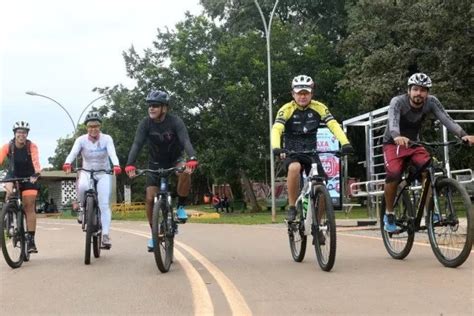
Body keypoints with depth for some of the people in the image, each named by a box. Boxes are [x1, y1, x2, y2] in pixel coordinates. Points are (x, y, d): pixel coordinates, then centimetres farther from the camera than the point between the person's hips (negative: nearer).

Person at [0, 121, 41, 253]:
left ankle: (31, 239, -4)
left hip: (28, 177, -1)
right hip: (13, 175, 2)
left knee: (29, 207, -6)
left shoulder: (32, 146, -19)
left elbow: (36, 160, -34)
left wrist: (37, 173, -53)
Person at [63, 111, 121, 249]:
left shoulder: (106, 139, -10)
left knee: (104, 205, -13)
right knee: (82, 186, -35)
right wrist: (67, 163, -44)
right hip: (87, 172, 1)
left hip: (103, 173, 0)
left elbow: (112, 153, -25)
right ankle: (82, 208, -5)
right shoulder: (81, 140, -7)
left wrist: (116, 165, -46)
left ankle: (105, 235, -14)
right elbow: (73, 153, -22)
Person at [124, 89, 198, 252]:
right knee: (150, 199, -8)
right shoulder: (145, 123, -18)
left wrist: (192, 159, -56)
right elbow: (137, 144, -28)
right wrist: (130, 165, -45)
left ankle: (181, 207, -14)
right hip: (155, 163, 2)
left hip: (174, 160, -2)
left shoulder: (175, 121, -24)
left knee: (185, 172, -36)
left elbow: (186, 141, -36)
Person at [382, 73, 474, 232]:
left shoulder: (431, 102, -16)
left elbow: (446, 119, -29)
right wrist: (397, 137, -65)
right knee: (394, 175, -25)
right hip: (394, 143, -3)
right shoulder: (398, 102, -25)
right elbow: (393, 121, -43)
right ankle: (389, 214, -6)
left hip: (414, 143, 3)